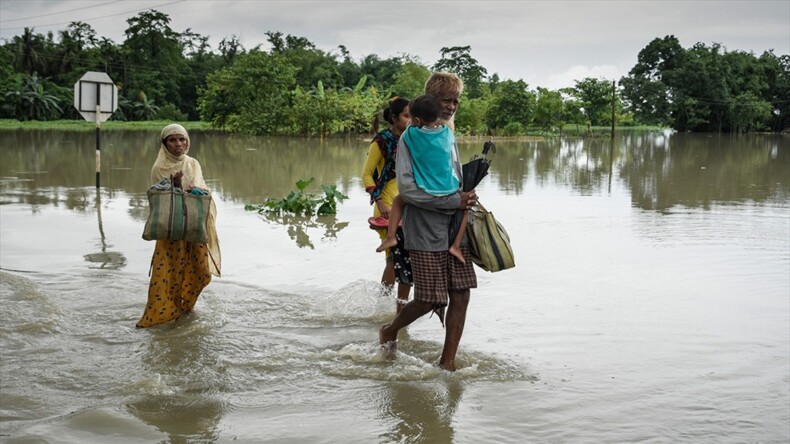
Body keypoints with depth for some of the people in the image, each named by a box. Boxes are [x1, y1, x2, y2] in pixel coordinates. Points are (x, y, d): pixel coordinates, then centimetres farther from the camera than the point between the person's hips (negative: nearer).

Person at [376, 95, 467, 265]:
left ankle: (391, 236, 11)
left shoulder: (410, 133, -6)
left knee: (398, 200, 26)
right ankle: (456, 245, 12)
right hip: (449, 191, 1)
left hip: (423, 193, 0)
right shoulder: (447, 132, -1)